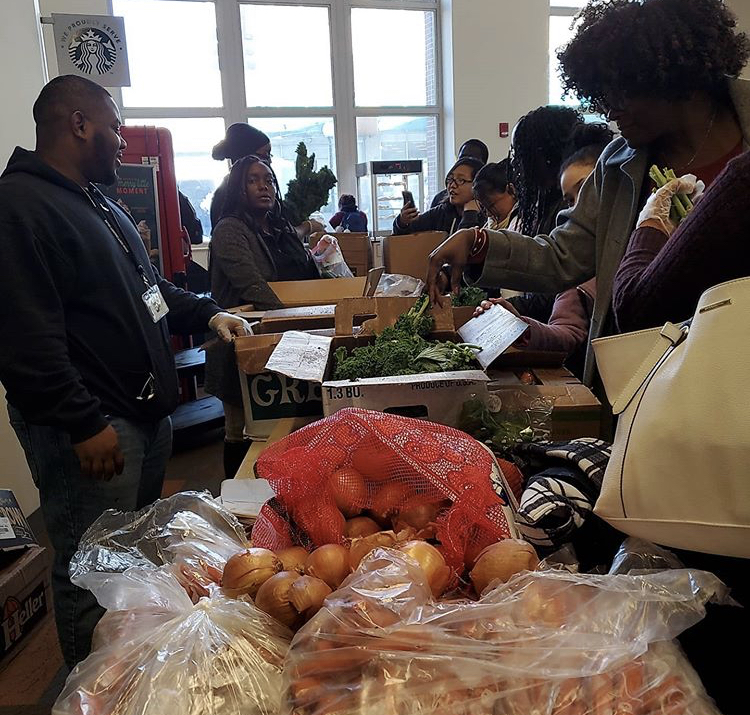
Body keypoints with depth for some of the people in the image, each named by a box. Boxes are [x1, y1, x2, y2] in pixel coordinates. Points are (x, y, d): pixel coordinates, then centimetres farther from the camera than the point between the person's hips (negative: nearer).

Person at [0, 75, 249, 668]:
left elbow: (144, 286, 27)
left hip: (146, 412, 11)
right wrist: (83, 424, -23)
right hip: (92, 427, -10)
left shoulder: (101, 205, 18)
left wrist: (208, 314, 16)